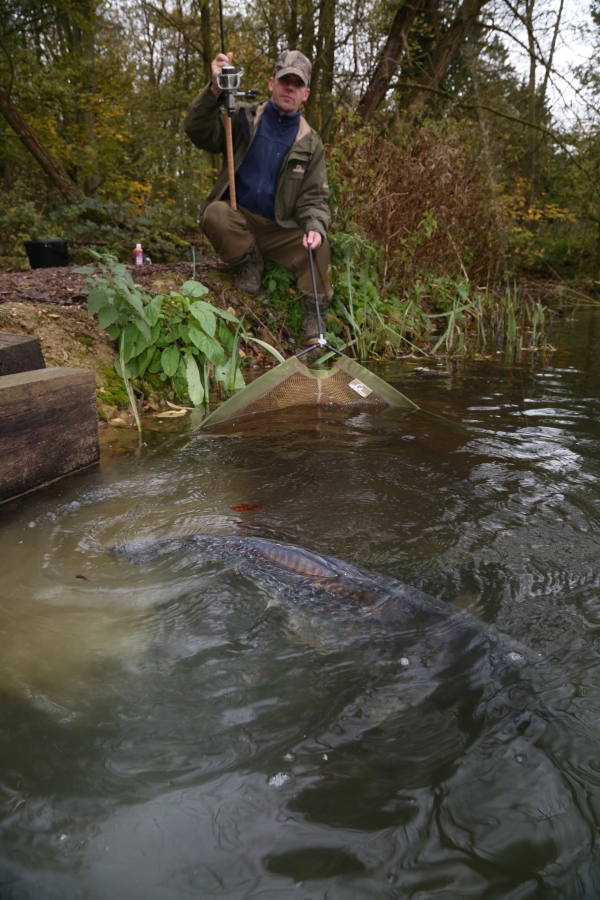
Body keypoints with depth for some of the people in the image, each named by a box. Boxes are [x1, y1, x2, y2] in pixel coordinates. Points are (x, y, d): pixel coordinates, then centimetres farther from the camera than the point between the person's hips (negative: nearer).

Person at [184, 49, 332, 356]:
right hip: (238, 220, -1)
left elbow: (314, 197, 1)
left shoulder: (310, 143, 4)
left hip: (281, 230, 1)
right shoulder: (244, 118, 0)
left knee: (318, 248, -25)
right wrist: (215, 90, -30)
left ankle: (314, 318, -6)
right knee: (215, 214, -33)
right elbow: (199, 132, -14)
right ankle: (250, 263, -4)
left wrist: (315, 226, -21)